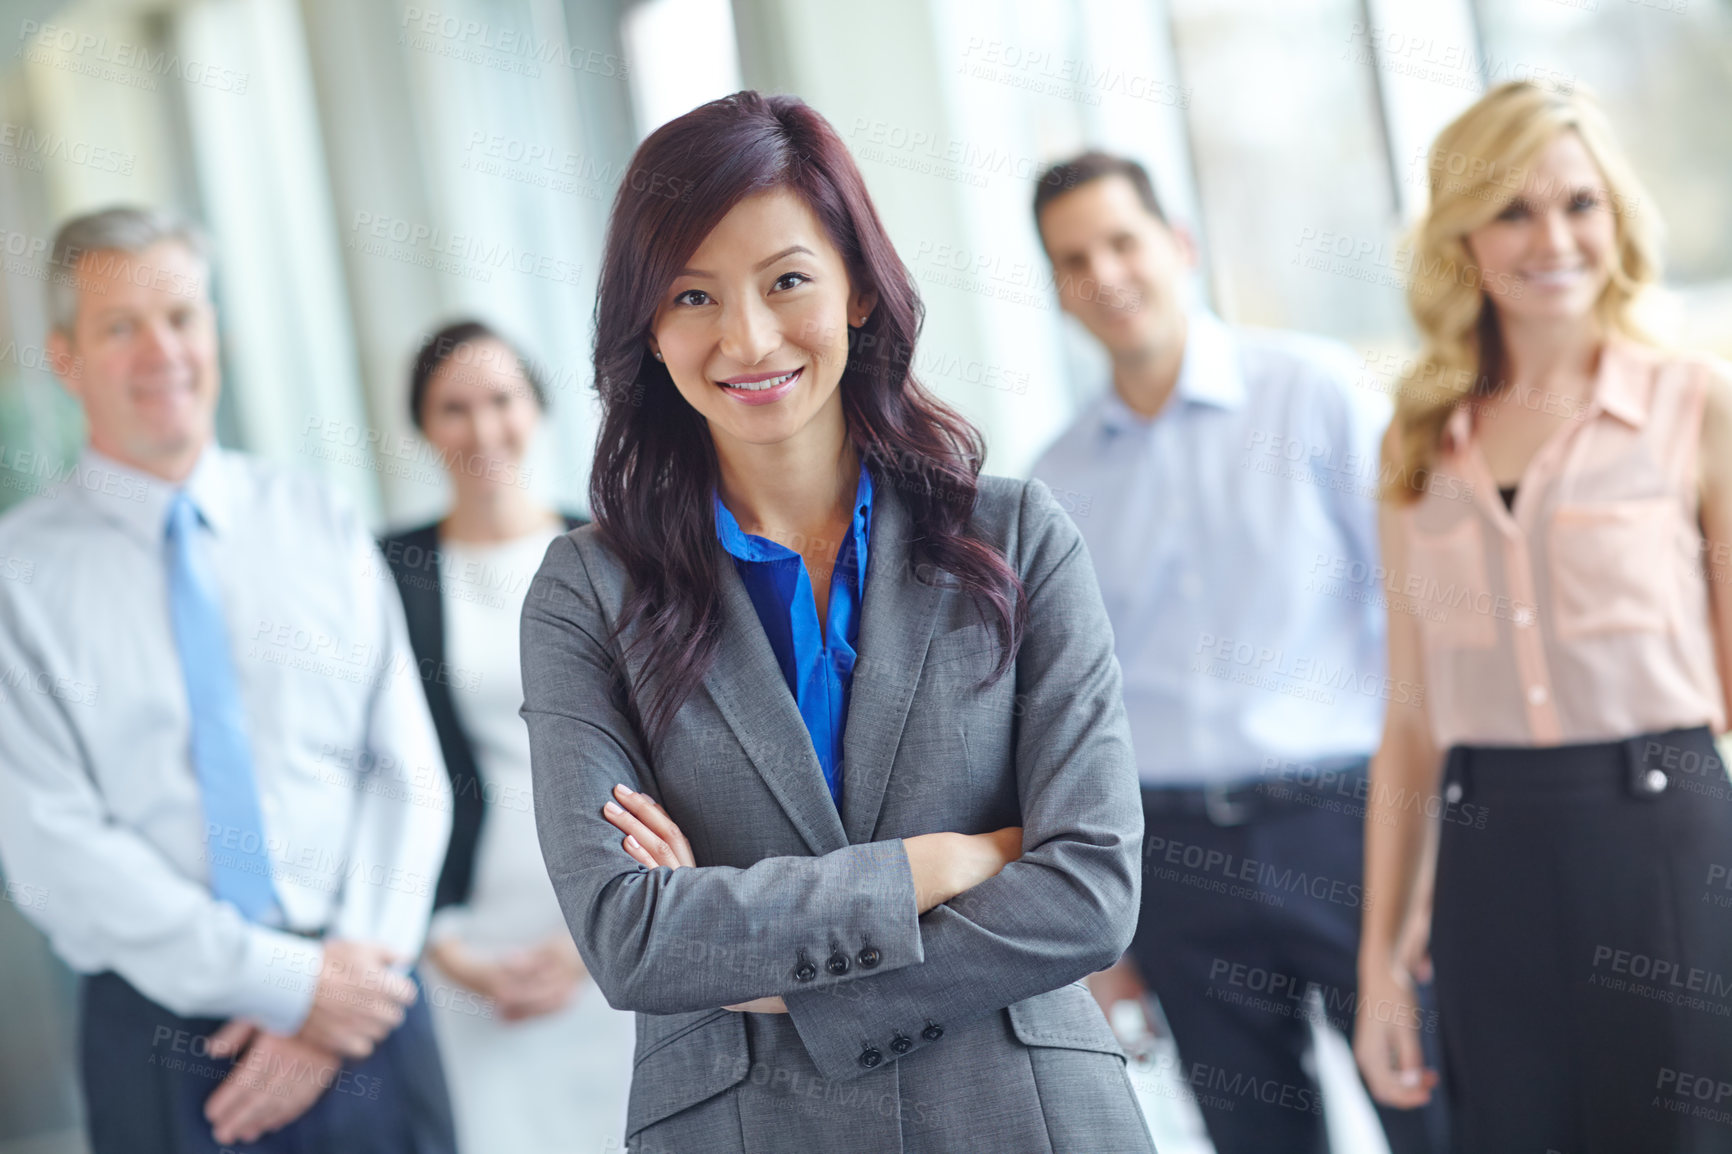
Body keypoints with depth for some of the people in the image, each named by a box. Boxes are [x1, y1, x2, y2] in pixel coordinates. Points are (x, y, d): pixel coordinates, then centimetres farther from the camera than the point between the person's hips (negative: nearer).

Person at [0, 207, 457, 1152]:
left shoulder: (322, 529, 7)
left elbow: (407, 774, 3)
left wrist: (341, 987, -11)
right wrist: (287, 984, -15)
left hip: (365, 1012, 2)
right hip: (162, 1032, -2)